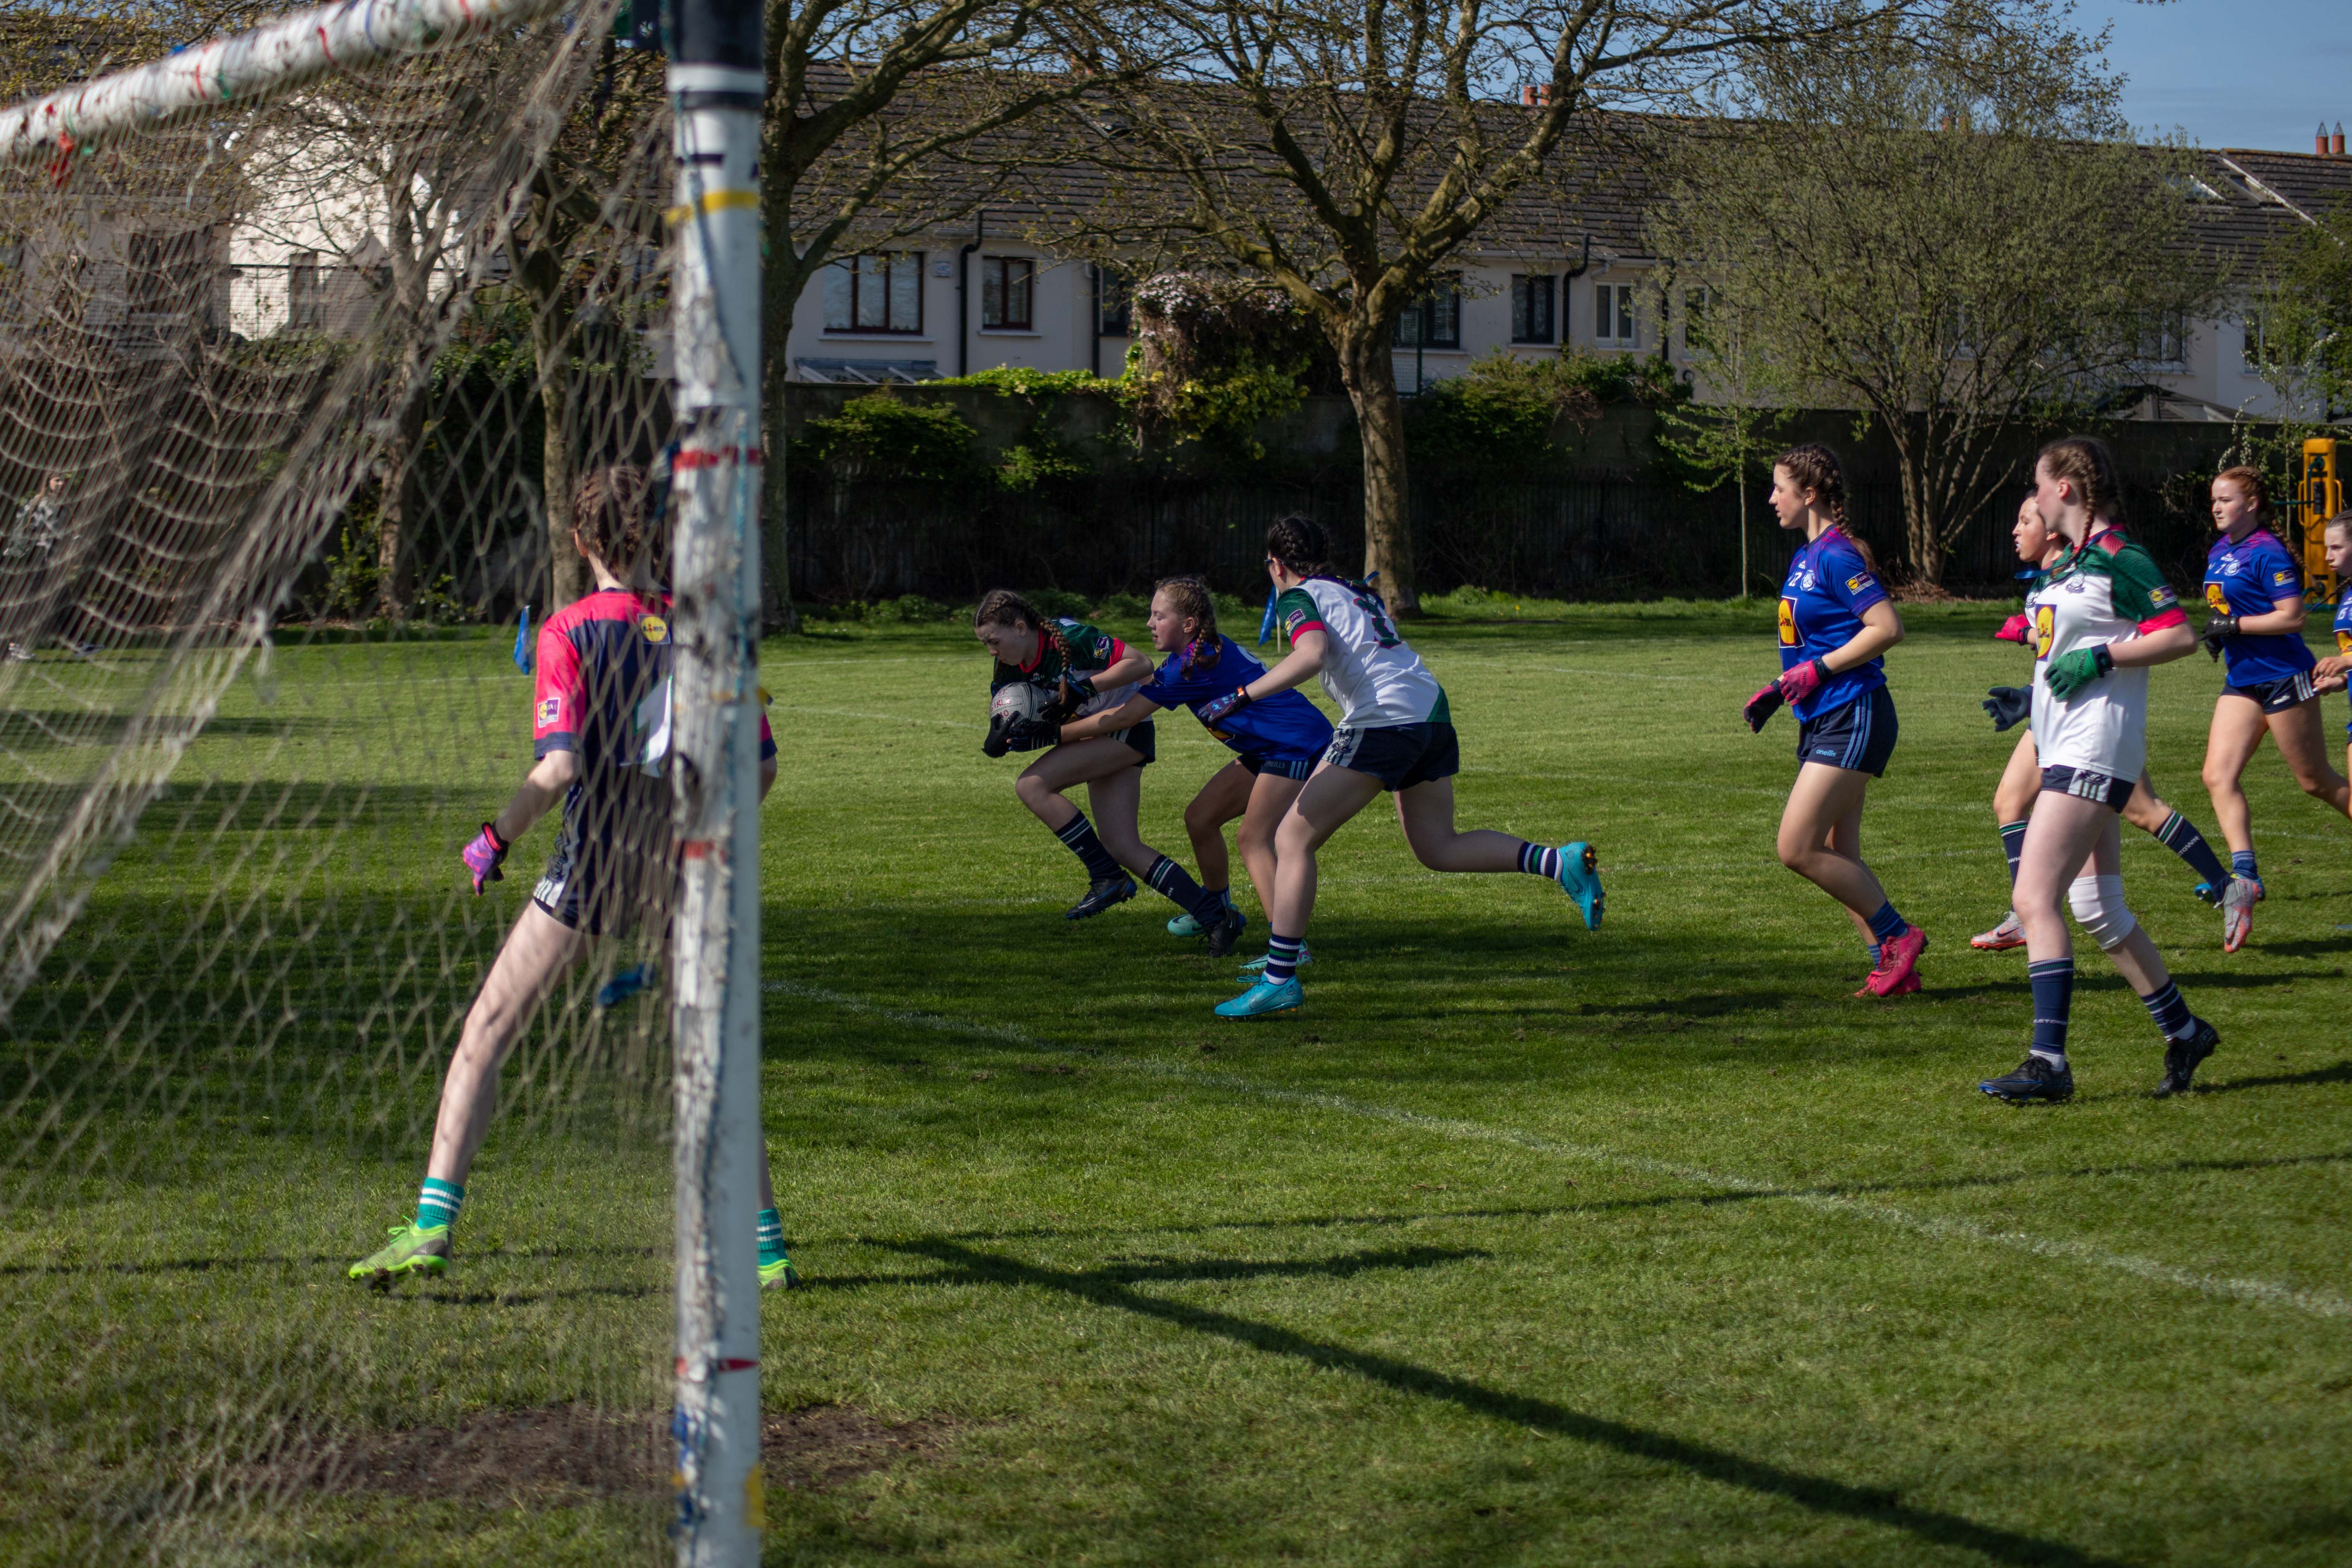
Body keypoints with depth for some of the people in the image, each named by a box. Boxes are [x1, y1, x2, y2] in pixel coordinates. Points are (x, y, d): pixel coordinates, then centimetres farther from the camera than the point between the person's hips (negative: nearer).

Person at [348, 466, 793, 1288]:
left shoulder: (570, 632, -7)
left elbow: (559, 768, -17)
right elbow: (761, 764, 6)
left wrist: (494, 840, -3)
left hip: (596, 859, -4)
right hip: (685, 870, 4)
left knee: (485, 1033, 4)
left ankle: (432, 1226, -5)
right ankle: (766, 1244, 13)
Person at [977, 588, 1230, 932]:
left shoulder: (1068, 639, -23)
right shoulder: (1009, 671, -1)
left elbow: (1141, 664, -23)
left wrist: (1085, 687, -29)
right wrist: (999, 742, -23)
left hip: (1127, 729, -8)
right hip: (1099, 737, 8)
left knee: (1032, 785, -20)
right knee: (1122, 848, -2)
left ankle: (1107, 878, -14)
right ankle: (1214, 916, 1)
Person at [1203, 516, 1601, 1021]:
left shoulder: (1298, 597, 2)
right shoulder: (1358, 592, 24)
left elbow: (1312, 655, -17)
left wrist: (1243, 696, -19)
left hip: (1382, 720, -8)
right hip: (1432, 710, 8)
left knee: (1293, 841, -2)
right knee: (1438, 848, 17)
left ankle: (1279, 979, -6)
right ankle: (1560, 862, -1)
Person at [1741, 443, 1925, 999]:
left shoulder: (1837, 556, -14)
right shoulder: (1806, 556, 15)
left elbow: (1888, 628, -21)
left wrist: (1816, 670, -18)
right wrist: (1778, 691, 15)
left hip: (1852, 718, -10)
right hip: (1823, 720, 10)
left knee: (1797, 849, -13)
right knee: (1837, 857, 8)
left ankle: (1899, 936, -2)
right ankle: (1892, 965, 12)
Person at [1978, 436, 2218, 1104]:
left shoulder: (2118, 558, -12)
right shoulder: (2069, 562, 17)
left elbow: (2181, 636, -17)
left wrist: (2099, 657, -20)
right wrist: (2028, 697, 18)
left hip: (2093, 750, -10)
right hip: (2067, 748, 10)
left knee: (2036, 898, -16)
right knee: (2099, 910, 12)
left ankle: (2048, 1061, -18)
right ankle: (2183, 1030, 23)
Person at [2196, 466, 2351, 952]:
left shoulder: (2268, 553, -15)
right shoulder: (2218, 552, 12)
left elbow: (2292, 617, -19)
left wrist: (2235, 626, -20)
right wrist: (2215, 631, 6)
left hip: (2284, 678, -8)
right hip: (2242, 683, 8)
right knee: (2218, 775, -9)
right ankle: (2244, 874, -14)